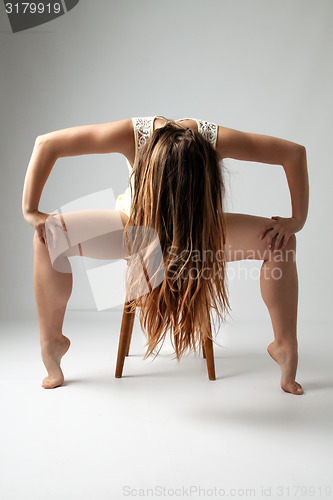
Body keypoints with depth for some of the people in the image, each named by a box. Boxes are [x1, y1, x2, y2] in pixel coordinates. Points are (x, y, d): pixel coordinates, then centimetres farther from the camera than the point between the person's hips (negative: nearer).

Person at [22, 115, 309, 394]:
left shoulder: (215, 139, -34)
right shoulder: (134, 134, -36)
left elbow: (296, 152, -23)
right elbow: (46, 144, -28)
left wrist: (297, 220, -24)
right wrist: (30, 211, -28)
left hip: (200, 229, 1)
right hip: (136, 224, 0)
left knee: (281, 241, -22)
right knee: (49, 236, -23)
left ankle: (286, 346, -3)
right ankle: (52, 342, -2)